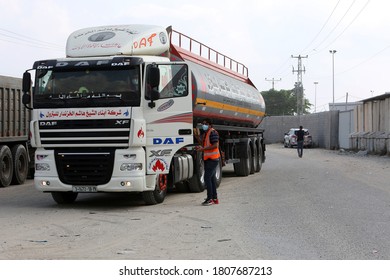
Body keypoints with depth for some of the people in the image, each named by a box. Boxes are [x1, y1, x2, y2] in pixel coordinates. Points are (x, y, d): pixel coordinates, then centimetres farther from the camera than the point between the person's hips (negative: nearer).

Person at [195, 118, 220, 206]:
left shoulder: (213, 132, -12)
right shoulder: (205, 134, 19)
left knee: (207, 178, -14)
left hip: (213, 159, -10)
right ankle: (215, 198, 17)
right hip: (208, 159, 10)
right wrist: (200, 147, 5)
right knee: (211, 178, 12)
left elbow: (215, 145, -21)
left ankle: (210, 198, -12)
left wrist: (203, 148, -21)